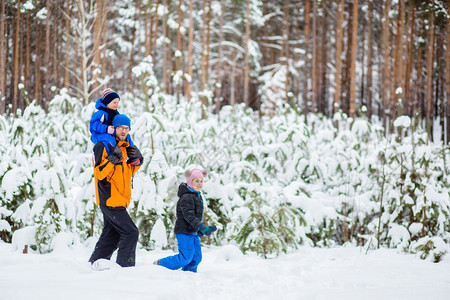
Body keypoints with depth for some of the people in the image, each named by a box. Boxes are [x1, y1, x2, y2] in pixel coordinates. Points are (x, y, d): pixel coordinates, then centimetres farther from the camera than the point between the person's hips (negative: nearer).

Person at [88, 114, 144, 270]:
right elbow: (100, 173, -18)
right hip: (110, 199, -9)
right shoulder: (102, 146, -11)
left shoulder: (125, 147, 15)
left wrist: (136, 160, 5)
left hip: (119, 199, 9)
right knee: (130, 232, -12)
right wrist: (113, 159, -28)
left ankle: (97, 260, 28)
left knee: (112, 233, 17)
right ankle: (125, 266, -9)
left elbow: (129, 172, 23)